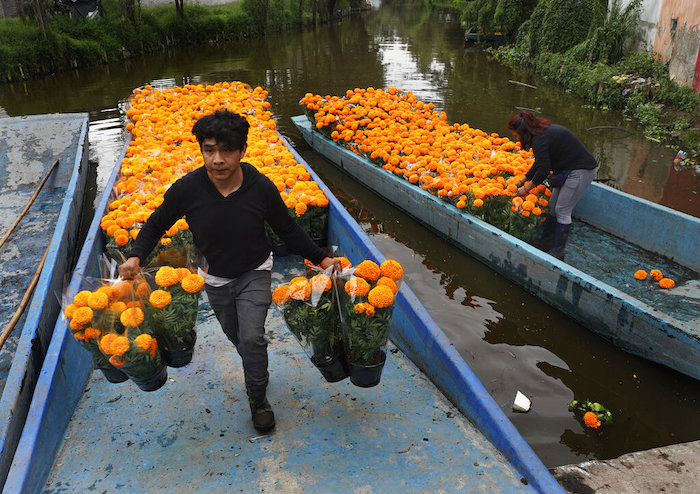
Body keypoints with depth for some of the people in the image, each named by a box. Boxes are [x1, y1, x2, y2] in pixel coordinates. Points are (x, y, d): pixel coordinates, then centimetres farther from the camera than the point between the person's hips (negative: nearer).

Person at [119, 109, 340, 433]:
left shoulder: (261, 187, -22)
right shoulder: (187, 189, -22)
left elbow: (287, 230, -7)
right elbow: (157, 224, -3)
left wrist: (321, 259, -9)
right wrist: (136, 257, -18)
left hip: (254, 274, -2)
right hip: (215, 279, 2)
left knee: (252, 337, -14)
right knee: (238, 339, 19)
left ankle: (258, 399, 12)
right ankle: (259, 373, 51)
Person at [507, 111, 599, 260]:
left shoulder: (540, 140, -22)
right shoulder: (544, 131, 9)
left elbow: (543, 170, -19)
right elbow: (539, 163, 19)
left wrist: (526, 188, -5)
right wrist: (522, 180, 23)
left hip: (582, 171, -10)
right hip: (570, 169, 10)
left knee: (562, 210, -4)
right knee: (553, 205, 14)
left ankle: (558, 251, 7)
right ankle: (546, 243, 25)